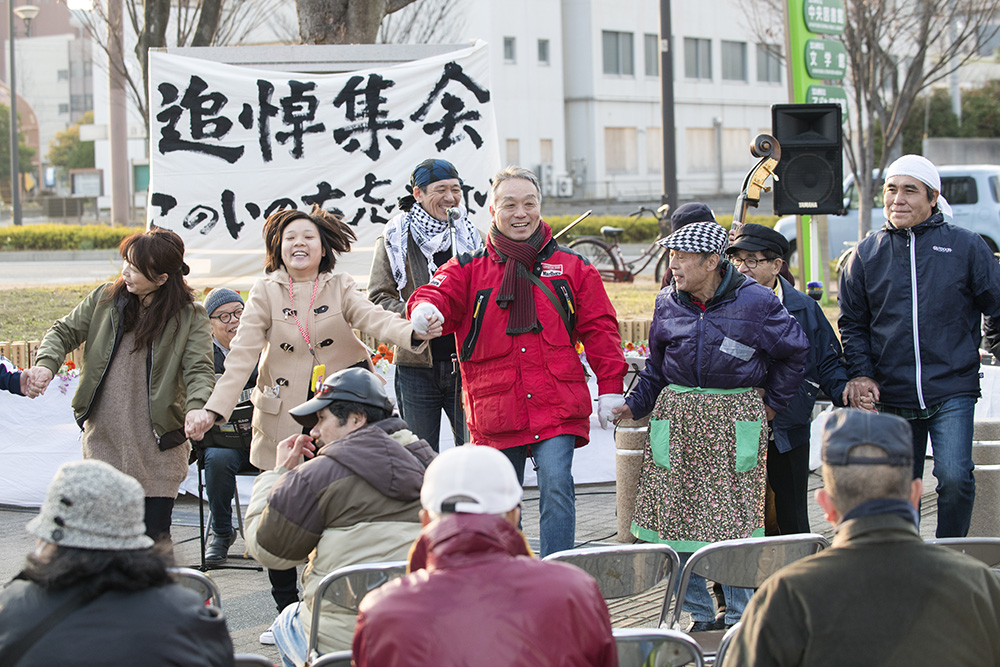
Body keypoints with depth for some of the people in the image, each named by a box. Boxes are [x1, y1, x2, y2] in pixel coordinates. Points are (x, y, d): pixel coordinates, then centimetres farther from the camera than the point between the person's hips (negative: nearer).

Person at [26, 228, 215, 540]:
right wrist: (46, 363, -10)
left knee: (154, 536, -1)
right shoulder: (105, 299, 5)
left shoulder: (189, 316, -4)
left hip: (157, 448, -3)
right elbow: (64, 332, 12)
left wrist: (196, 407, -34)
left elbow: (199, 369, -12)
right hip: (102, 439, 3)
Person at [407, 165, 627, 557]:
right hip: (496, 412, 1)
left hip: (557, 408, -1)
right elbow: (442, 293, -9)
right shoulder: (469, 269, 8)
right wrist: (426, 309, -34)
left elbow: (599, 328, 9)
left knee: (556, 487, -18)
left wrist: (610, 388, 2)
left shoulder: (571, 268, 9)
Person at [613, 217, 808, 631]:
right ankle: (699, 614, 11)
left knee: (734, 517, -4)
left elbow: (794, 351, 9)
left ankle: (740, 616, 8)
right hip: (678, 418, 4)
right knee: (677, 515, -1)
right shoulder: (668, 304, 8)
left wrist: (772, 403, 9)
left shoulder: (755, 302, -4)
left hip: (735, 418, -4)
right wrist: (633, 406, 7)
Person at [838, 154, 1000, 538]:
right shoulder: (867, 255, 7)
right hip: (893, 397, 3)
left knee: (955, 478, -16)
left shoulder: (966, 247, 2)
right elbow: (852, 324, 12)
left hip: (952, 393, -2)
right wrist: (861, 373, -2)